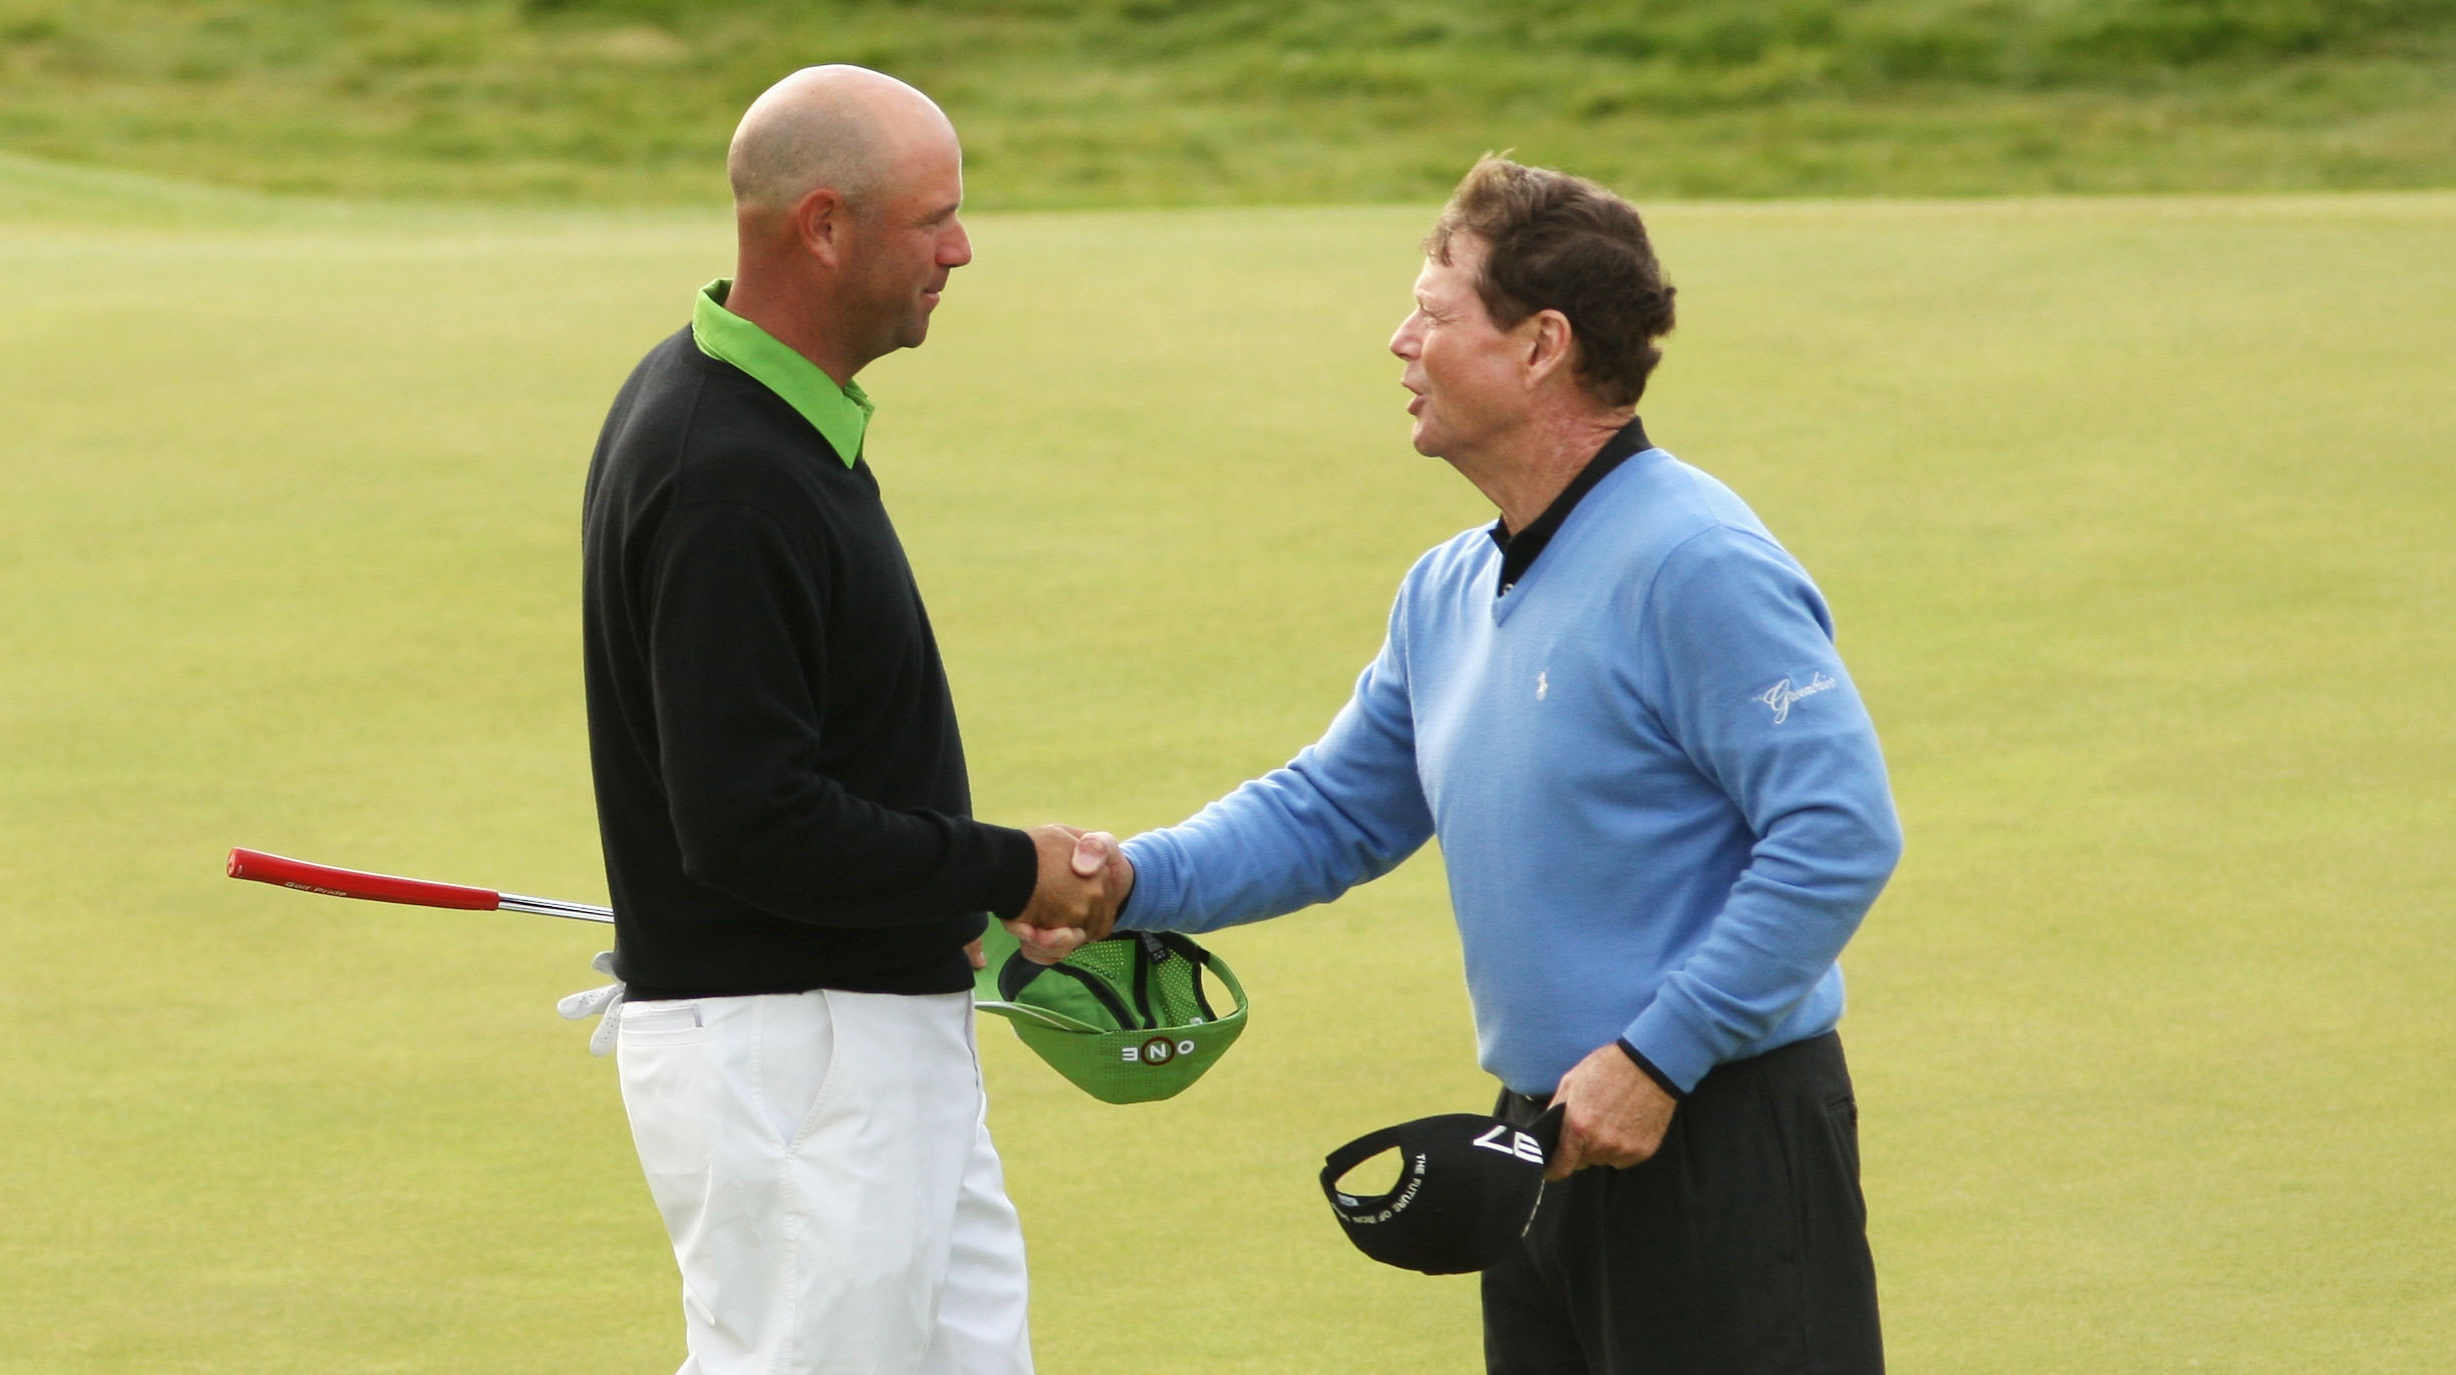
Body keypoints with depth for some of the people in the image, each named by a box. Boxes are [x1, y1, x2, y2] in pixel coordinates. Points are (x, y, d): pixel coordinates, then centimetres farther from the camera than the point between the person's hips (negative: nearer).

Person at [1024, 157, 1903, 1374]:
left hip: (1722, 1147, -9)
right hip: (1548, 1147, 9)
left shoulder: (1695, 566, -17)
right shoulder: (1448, 596, 12)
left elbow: (1838, 835, -21)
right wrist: (1133, 883, 3)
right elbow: (1330, 812, 20)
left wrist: (1656, 1058, -21)